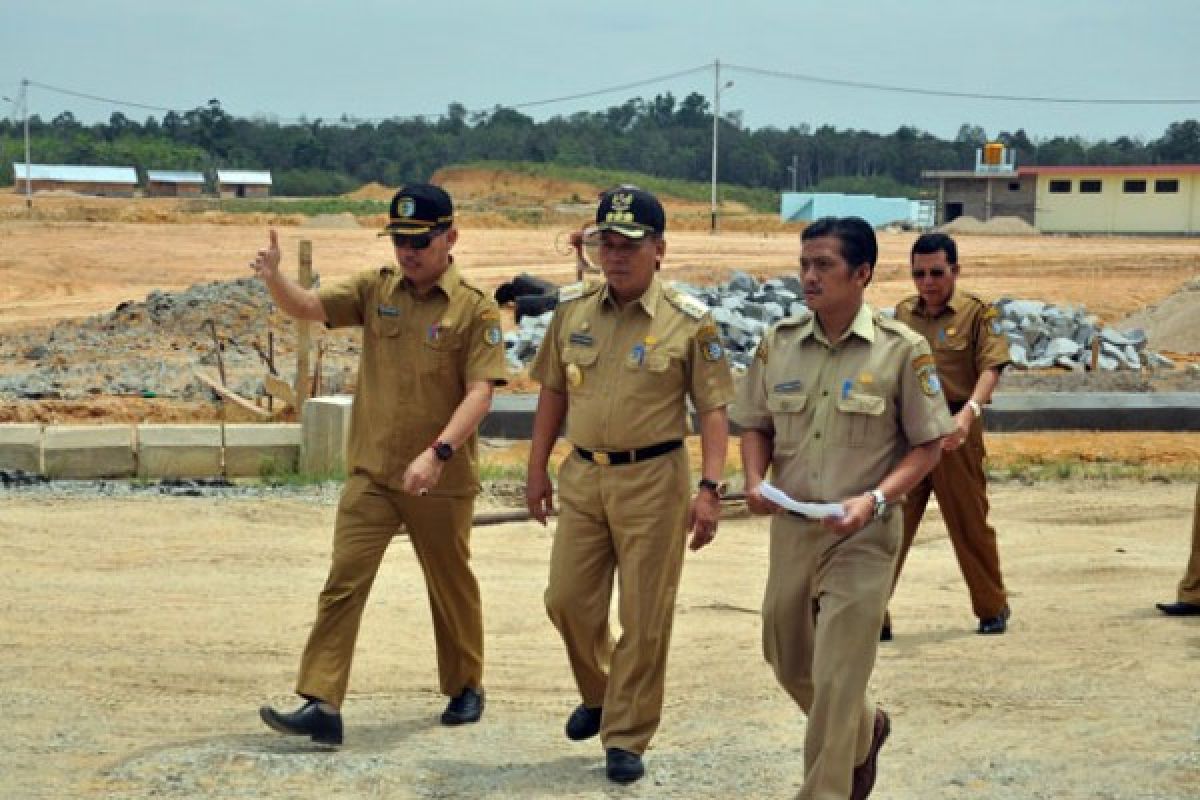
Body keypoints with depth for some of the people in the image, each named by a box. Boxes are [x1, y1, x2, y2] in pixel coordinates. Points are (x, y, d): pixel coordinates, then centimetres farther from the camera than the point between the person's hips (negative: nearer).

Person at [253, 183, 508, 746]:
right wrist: (273, 279, -24)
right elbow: (307, 308, -2)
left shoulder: (475, 310, -8)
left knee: (451, 587, 14)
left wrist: (437, 452, -28)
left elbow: (480, 392, -16)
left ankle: (466, 688, 34)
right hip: (370, 474, 3)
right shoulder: (376, 290, 4)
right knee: (343, 584, -7)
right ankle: (322, 705, -10)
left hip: (440, 482, -3)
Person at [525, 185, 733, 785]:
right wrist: (537, 468, 11)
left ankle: (625, 738, 12)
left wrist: (709, 488, -15)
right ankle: (598, 694, 35)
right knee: (567, 600, 9)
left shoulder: (689, 322, -8)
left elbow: (713, 409, -7)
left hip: (653, 480, -4)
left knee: (644, 617, 1)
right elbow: (553, 391, 13)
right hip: (582, 475, 4)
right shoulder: (572, 309, 4)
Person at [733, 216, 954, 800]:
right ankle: (864, 732, 46)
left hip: (861, 536, -5)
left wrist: (874, 499, -20)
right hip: (790, 528, 5)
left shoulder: (901, 350, -10)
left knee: (836, 678, -6)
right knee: (787, 661, 18)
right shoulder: (779, 342, 2)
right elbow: (756, 425, 12)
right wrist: (755, 480, -8)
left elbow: (928, 444, -5)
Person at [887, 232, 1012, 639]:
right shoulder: (903, 313, 11)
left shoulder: (978, 313, -4)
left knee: (970, 526, 9)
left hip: (953, 432, -4)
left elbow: (990, 368, -15)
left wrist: (969, 412, -32)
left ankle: (993, 608, 27)